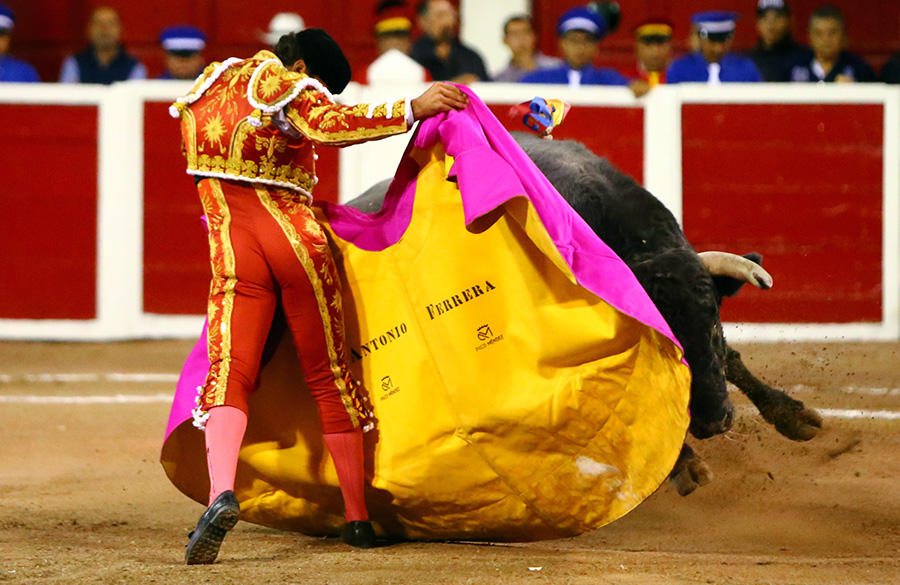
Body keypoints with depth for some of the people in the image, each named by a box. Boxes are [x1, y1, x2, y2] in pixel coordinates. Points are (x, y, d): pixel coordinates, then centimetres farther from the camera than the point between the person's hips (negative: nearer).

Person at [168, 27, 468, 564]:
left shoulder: (206, 92, 19)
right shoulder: (282, 85, -4)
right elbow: (329, 124, -24)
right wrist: (412, 109, -25)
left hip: (232, 253, 3)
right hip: (296, 240, -3)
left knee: (229, 377, -6)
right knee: (330, 377, 10)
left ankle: (221, 493, -35)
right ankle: (358, 517, 18)